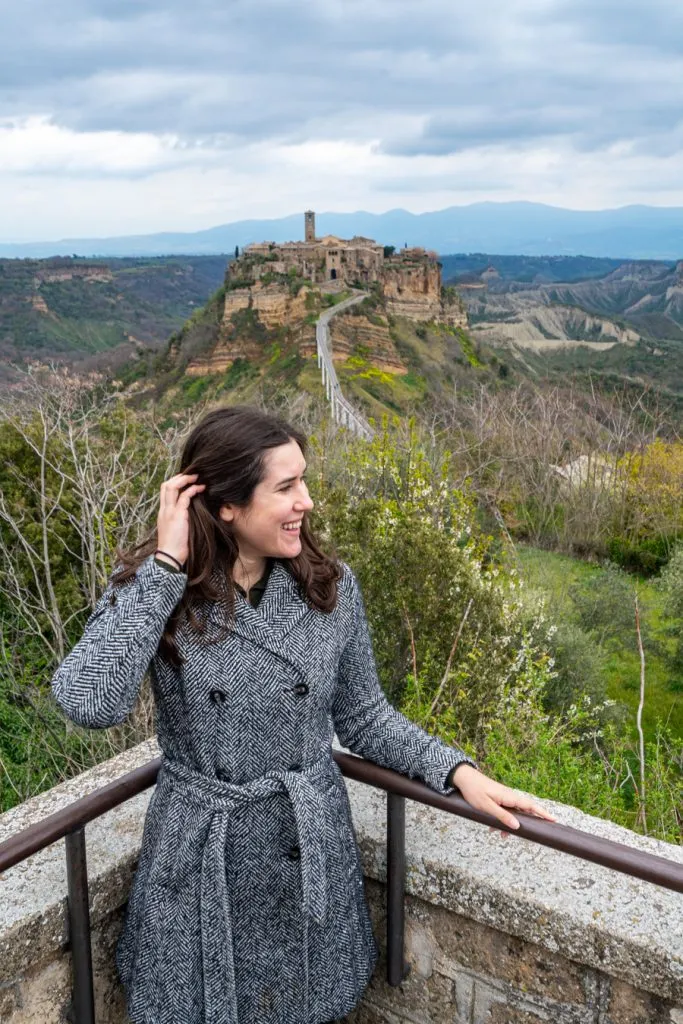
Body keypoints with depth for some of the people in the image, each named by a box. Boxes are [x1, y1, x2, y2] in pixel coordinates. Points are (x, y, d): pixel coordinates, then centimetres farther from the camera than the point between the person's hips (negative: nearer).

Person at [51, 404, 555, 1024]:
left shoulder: (330, 587, -7)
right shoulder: (149, 587, -13)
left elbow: (362, 716, 4)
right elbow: (89, 704, -29)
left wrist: (456, 770, -8)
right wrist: (165, 565, -27)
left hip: (311, 859, 2)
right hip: (200, 868, -1)